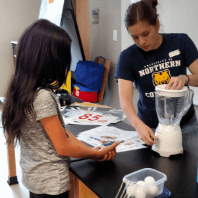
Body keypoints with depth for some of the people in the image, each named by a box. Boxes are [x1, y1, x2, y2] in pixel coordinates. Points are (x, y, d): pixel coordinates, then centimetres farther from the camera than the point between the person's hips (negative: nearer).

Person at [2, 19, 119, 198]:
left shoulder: (23, 90, 0)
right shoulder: (43, 97, -27)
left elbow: (61, 130, 3)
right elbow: (63, 147, -19)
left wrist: (92, 150, 0)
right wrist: (97, 154, -6)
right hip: (51, 184, -8)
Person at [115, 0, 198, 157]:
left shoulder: (181, 42, -7)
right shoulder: (128, 57, -10)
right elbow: (125, 99, -19)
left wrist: (185, 78, -29)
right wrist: (139, 125, -37)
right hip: (151, 129, -1)